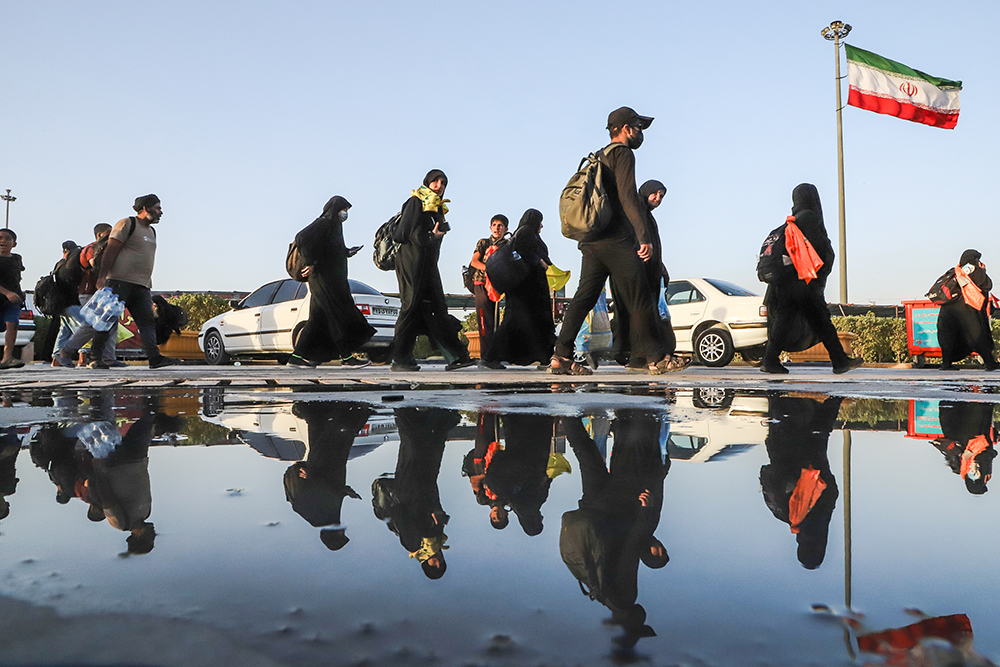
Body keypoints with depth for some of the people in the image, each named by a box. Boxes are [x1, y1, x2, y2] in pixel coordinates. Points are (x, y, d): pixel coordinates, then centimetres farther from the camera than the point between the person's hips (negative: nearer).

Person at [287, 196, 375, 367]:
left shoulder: (333, 225, 19)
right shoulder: (323, 223, -11)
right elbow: (302, 238, -23)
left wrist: (347, 252, 11)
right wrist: (310, 263, -22)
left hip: (332, 279, 10)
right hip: (325, 278, -10)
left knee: (319, 318, 9)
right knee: (340, 313, -7)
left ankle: (297, 357, 11)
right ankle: (347, 356, -3)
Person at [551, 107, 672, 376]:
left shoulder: (599, 157, 24)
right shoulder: (623, 153, -4)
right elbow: (628, 197, -16)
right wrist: (644, 236, -21)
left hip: (591, 240, 9)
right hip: (616, 240, -9)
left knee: (584, 298, 4)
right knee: (640, 301, -2)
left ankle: (562, 356, -2)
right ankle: (656, 359, 5)